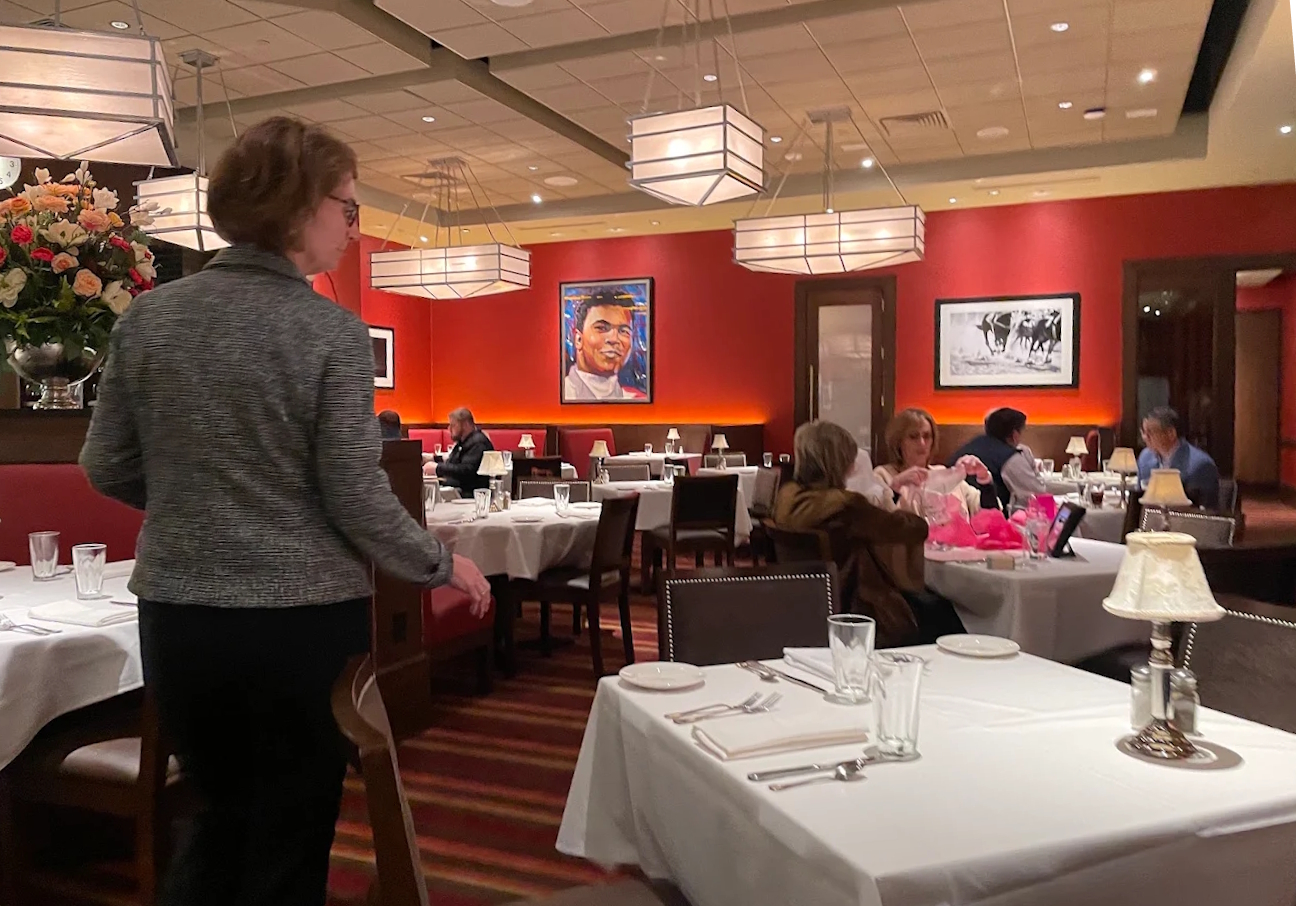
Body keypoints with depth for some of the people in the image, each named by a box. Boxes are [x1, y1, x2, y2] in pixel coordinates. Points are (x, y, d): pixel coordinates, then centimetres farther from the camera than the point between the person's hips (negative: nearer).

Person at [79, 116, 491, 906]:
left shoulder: (148, 317, 1)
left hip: (177, 617, 5)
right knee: (290, 835, 14)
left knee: (223, 813, 26)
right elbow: (356, 498, -14)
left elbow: (107, 468, 6)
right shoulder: (334, 332, -13)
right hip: (303, 622, -5)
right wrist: (443, 567, 2)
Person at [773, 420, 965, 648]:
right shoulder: (844, 505, -28)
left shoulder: (786, 497, -6)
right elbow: (917, 528, -18)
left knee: (929, 599, 24)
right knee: (940, 611, 17)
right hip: (855, 617, -8)